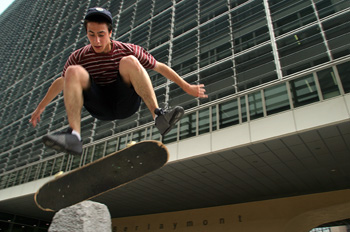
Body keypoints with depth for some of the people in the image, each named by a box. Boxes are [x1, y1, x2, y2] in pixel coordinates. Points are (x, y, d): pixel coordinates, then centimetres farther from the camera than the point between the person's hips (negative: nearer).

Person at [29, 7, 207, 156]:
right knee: (73, 71, -23)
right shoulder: (79, 57, -1)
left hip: (126, 104, -1)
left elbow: (160, 67, 2)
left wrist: (187, 87, 2)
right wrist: (40, 107, 19)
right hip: (100, 108, 2)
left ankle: (159, 116, -38)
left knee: (129, 61, -27)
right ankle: (74, 137, -35)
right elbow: (61, 82, 14)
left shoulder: (129, 50, -5)